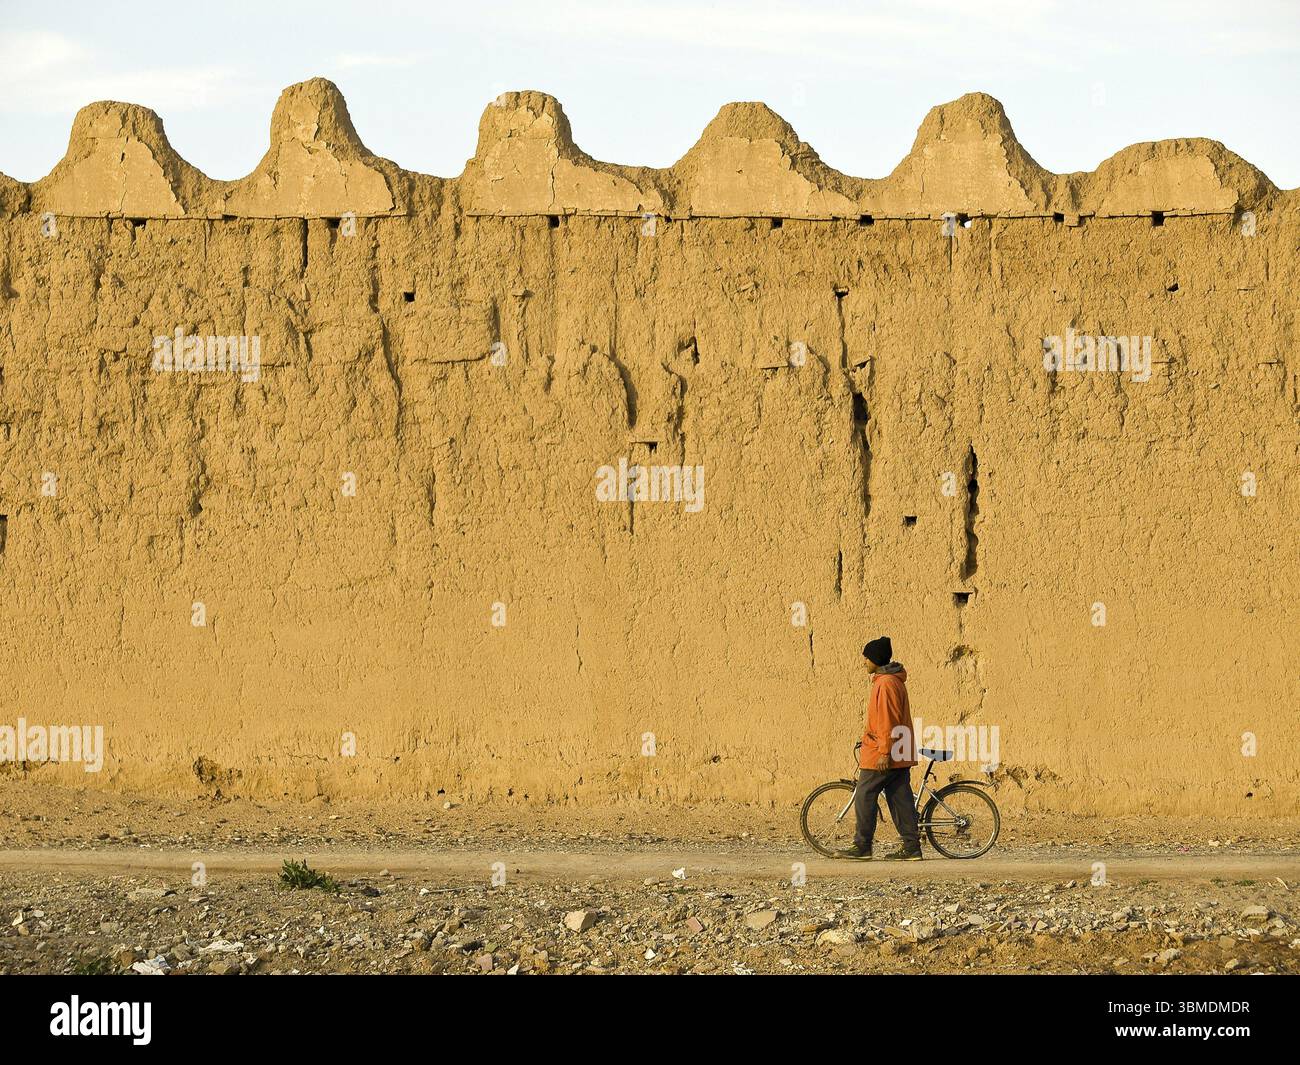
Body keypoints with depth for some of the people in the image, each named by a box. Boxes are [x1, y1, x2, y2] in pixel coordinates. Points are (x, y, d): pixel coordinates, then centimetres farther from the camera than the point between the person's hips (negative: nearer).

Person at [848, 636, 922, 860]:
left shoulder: (886, 683, -15)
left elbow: (888, 721, -20)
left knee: (864, 797, -3)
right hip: (900, 756, 10)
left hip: (881, 755, -10)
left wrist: (884, 752, -20)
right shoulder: (894, 680, 16)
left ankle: (862, 846, 0)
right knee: (900, 799, 7)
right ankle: (911, 847, 6)